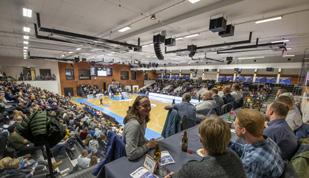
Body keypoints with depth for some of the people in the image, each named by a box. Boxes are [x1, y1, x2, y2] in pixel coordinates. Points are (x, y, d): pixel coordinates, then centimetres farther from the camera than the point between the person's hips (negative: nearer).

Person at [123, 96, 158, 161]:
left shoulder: (143, 119, -5)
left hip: (139, 154, 7)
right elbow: (131, 155, -32)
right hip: (133, 160, -7)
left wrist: (149, 142, -5)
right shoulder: (134, 124, -31)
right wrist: (148, 145, -20)